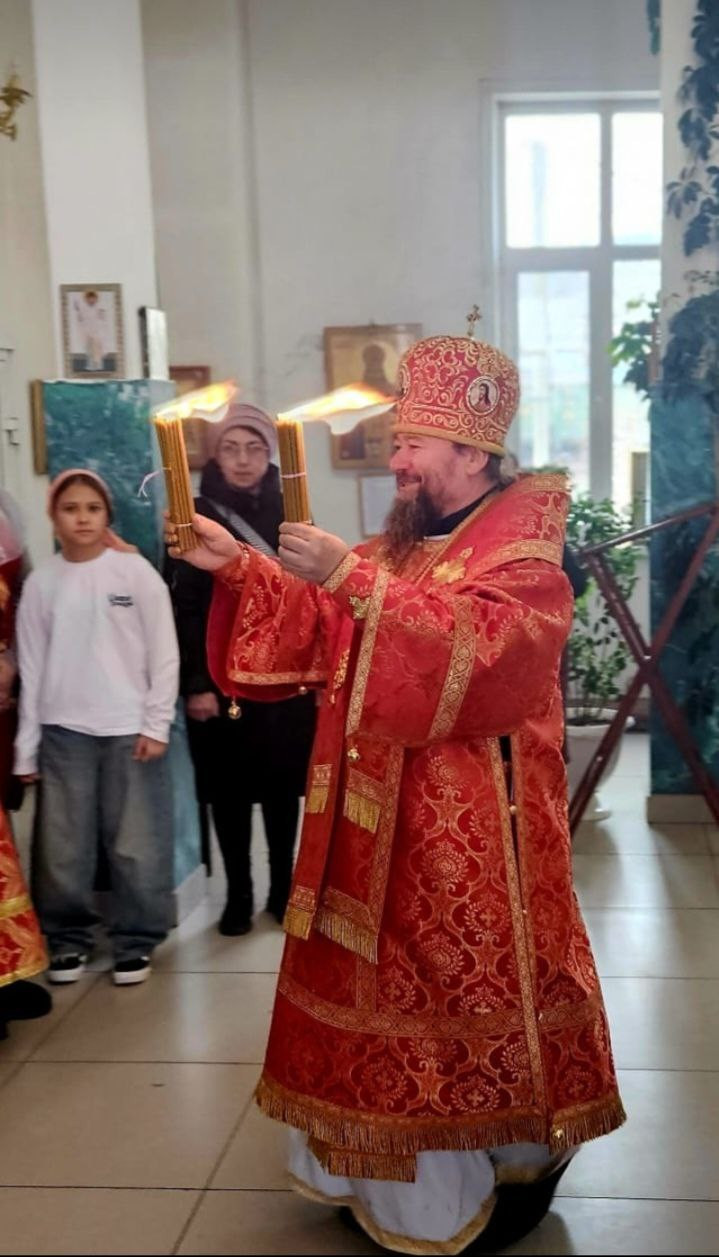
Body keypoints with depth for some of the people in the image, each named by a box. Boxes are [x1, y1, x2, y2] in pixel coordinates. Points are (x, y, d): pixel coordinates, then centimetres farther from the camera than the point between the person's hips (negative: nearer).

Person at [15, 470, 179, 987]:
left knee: (135, 843, 1)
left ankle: (136, 939, 16)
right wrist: (26, 746, 6)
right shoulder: (41, 582, 5)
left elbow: (163, 653, 0)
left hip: (130, 728, -2)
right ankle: (69, 938, 22)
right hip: (63, 731, 2)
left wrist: (157, 724, -6)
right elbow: (32, 666, 7)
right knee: (64, 845, 5)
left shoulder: (136, 571, -1)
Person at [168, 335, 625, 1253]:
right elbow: (319, 627, 15)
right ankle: (391, 1171, 32)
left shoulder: (522, 550, -10)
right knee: (390, 981, 14)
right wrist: (238, 568, 1)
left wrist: (353, 579, -33)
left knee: (468, 986, 5)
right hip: (380, 822, 7)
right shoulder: (399, 545, 13)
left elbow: (472, 646, -28)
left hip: (471, 834, -7)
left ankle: (517, 1163, 26)